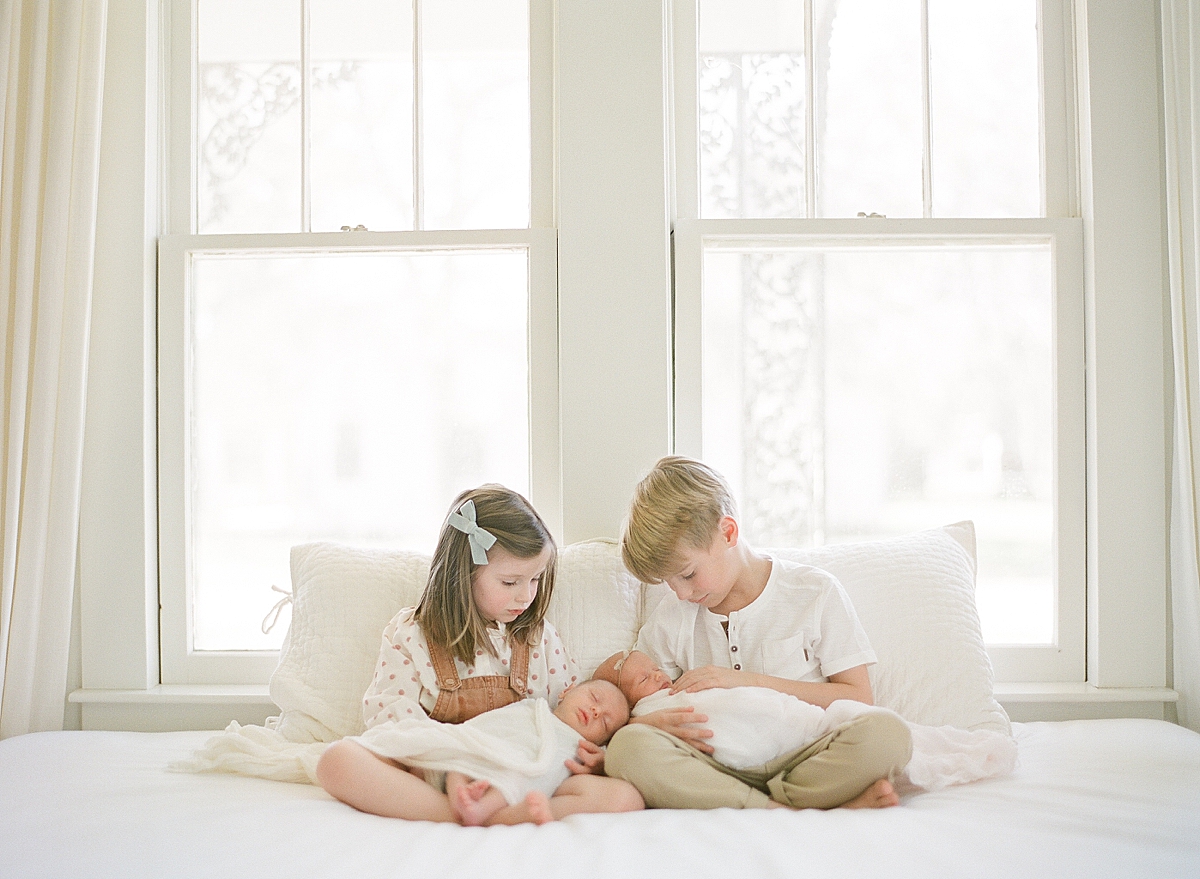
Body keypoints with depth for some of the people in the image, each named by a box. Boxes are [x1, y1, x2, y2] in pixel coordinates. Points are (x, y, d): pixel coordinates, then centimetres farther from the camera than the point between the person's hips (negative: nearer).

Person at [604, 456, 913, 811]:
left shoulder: (816, 593, 3)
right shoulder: (669, 619, 10)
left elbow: (858, 698, 0)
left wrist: (749, 681, -8)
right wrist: (666, 726, -13)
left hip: (798, 760, -1)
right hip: (716, 766, 2)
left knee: (886, 733, -32)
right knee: (627, 746, -30)